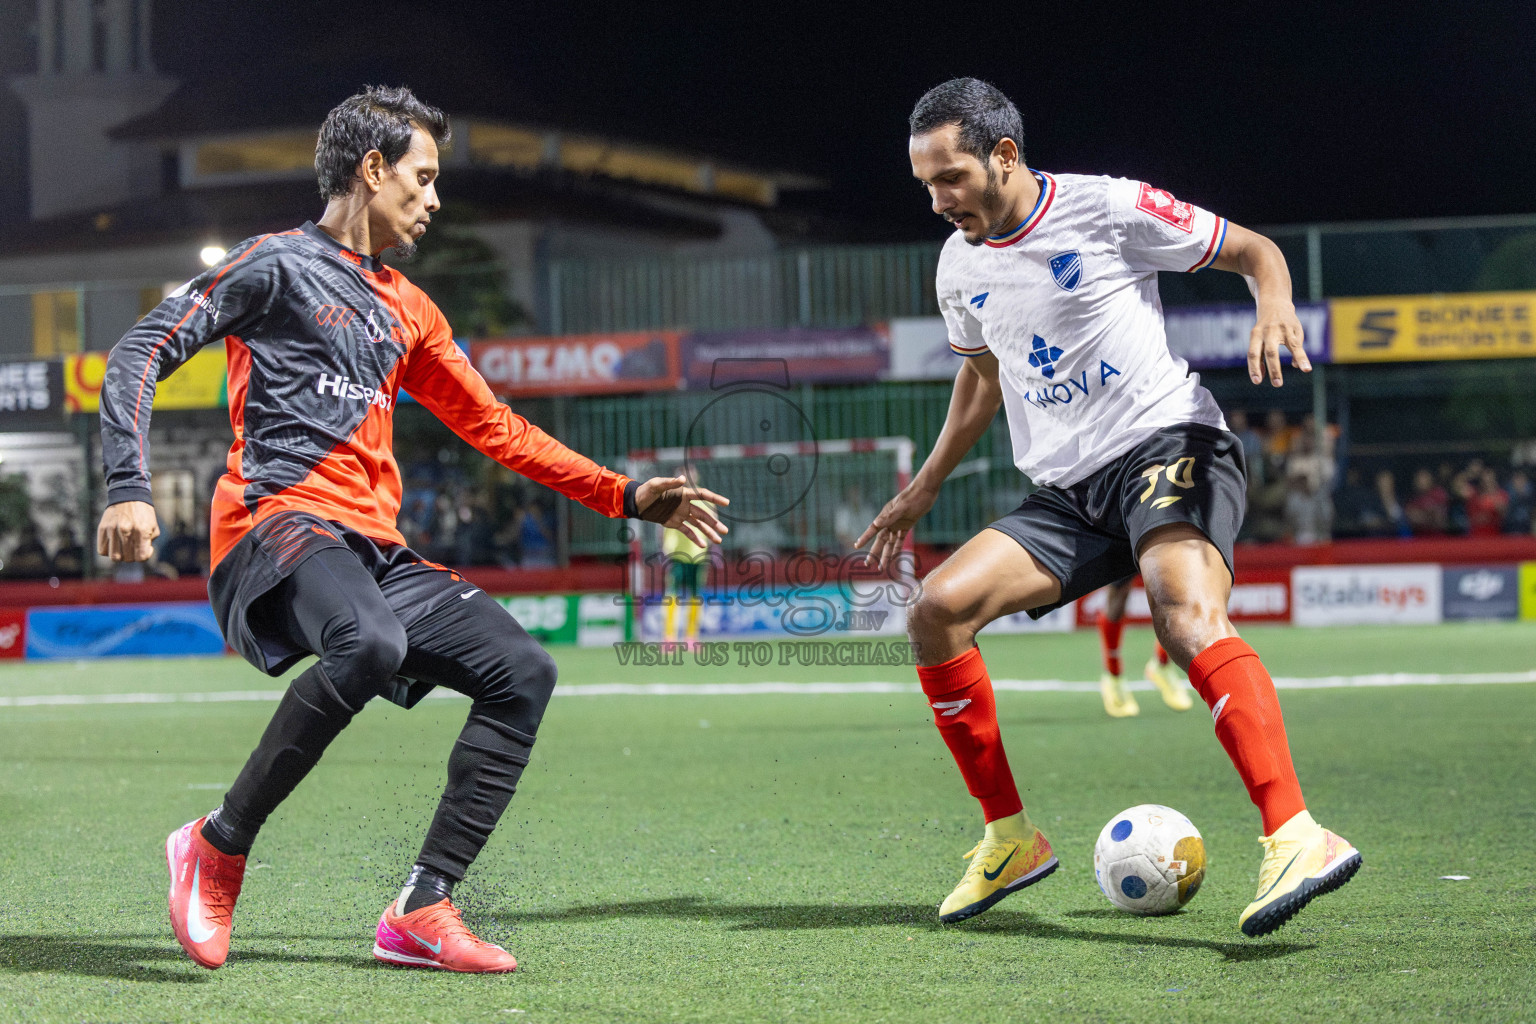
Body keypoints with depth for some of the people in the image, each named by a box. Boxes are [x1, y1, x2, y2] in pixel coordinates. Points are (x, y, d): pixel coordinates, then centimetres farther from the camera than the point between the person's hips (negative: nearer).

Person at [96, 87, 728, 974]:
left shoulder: (407, 309, 25)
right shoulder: (279, 264, 3)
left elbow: (494, 427, 30)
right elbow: (140, 356, -2)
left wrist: (625, 496, 24)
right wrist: (130, 490, -16)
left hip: (374, 549, 8)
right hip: (279, 525, -8)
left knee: (523, 670, -6)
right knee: (371, 645, -37)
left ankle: (423, 910, -9)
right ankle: (218, 846, -21)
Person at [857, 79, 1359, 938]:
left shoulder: (1107, 208, -6)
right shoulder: (962, 266, 12)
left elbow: (1254, 250, 1)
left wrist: (1275, 311, -20)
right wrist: (926, 487, 31)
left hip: (1168, 444, -6)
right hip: (1068, 493, 7)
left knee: (1188, 614, -34)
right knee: (937, 609, -12)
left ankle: (1297, 839, -43)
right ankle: (1011, 838, 1)